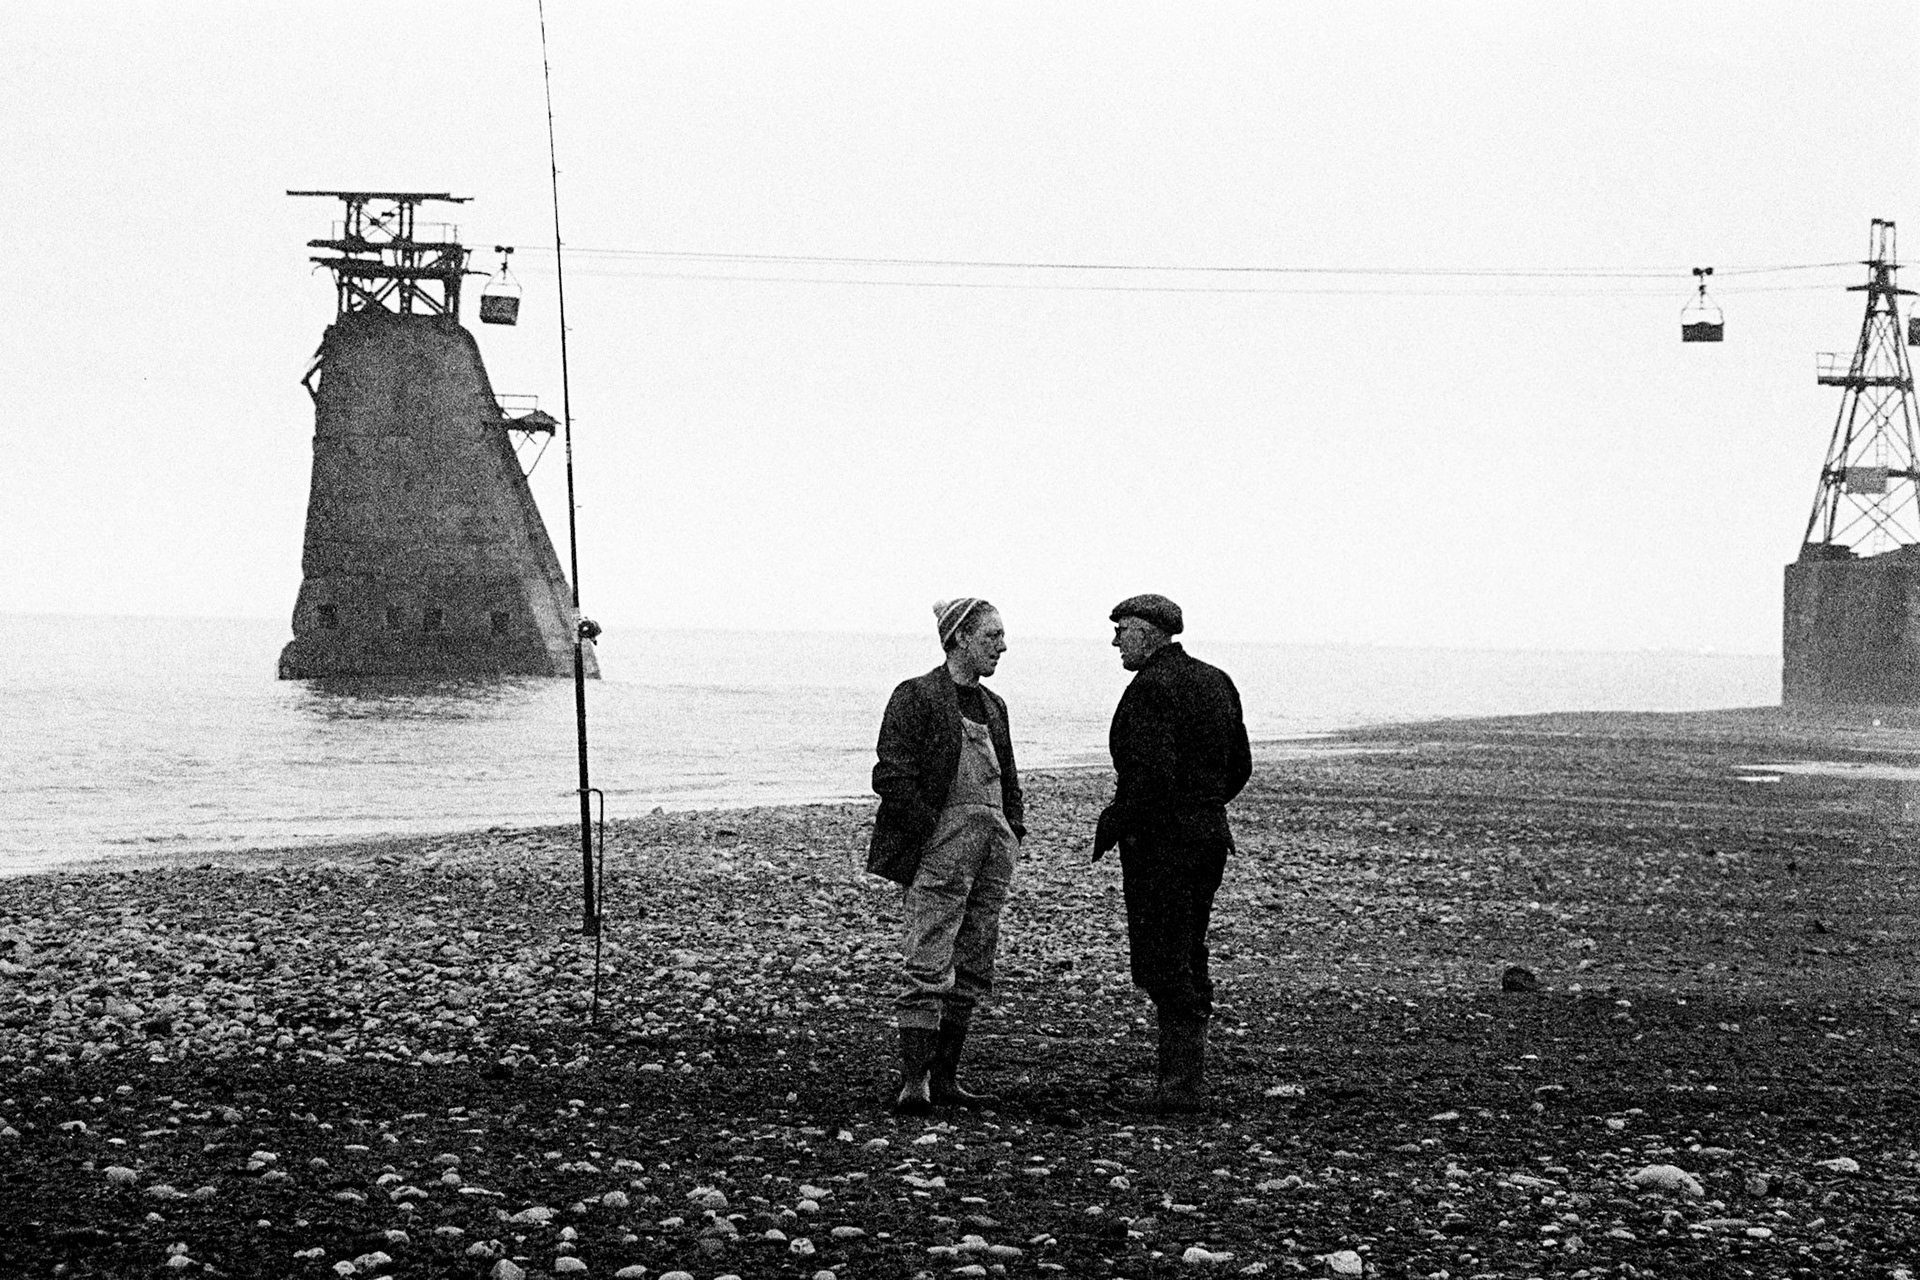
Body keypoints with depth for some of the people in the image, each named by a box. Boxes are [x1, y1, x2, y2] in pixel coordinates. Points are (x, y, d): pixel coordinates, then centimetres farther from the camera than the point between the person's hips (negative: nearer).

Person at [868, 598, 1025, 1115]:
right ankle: (914, 1082, -14)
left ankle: (945, 1077, 13)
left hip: (992, 844, 8)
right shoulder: (916, 697, -4)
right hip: (940, 844, -8)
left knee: (973, 970, 8)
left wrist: (1012, 830, 10)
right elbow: (891, 775, -11)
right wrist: (930, 830, -16)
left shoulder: (992, 705, 20)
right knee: (929, 967, -12)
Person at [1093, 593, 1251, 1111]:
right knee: (1188, 960, 16)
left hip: (1160, 837, -9)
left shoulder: (1150, 689, -15)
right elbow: (1240, 767, 16)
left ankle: (1181, 1083, -7)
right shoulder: (1215, 681, 13)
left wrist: (1115, 821, -12)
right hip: (1211, 833, 9)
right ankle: (1184, 1073, 19)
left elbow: (1152, 774, -24)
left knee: (1160, 963, -5)